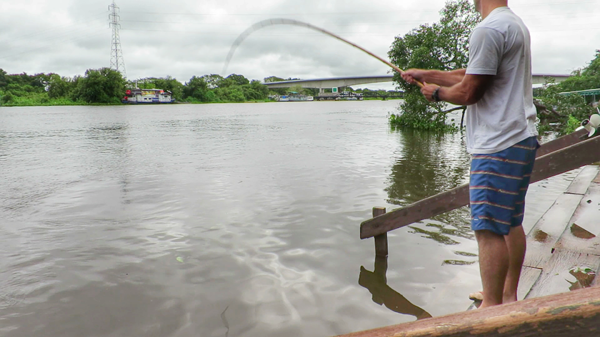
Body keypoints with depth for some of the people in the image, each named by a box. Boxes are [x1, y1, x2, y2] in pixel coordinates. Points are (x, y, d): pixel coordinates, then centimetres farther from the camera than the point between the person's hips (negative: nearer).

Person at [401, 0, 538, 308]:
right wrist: (426, 74, 22)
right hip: (520, 140, 11)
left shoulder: (489, 30, -15)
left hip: (498, 146, -11)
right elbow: (469, 75, 21)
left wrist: (437, 92, 3)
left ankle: (491, 307, 3)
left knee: (489, 227, -6)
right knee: (511, 222, 16)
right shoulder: (515, 25, 19)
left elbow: (469, 91, -15)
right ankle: (508, 295, 28)